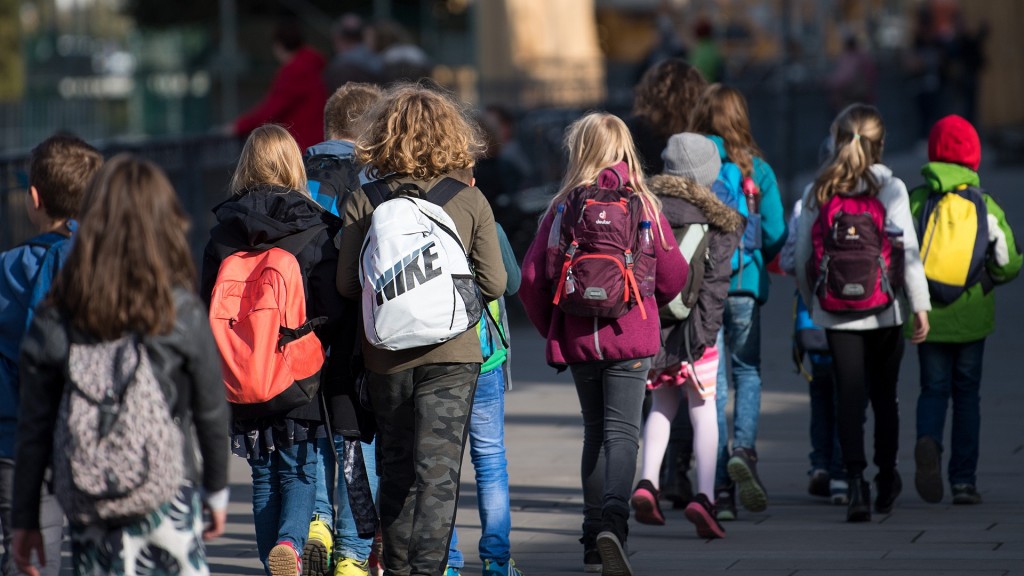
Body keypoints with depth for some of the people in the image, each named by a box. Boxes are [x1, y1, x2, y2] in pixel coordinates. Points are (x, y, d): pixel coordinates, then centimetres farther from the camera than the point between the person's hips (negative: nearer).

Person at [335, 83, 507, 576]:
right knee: (438, 469, -1)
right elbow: (493, 284, -3)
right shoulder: (469, 200, -5)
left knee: (395, 467, 16)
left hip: (385, 355, 2)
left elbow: (346, 285, -4)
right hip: (451, 351, -1)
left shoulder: (363, 201, -5)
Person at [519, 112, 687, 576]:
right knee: (622, 431, -3)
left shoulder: (564, 207, -3)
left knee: (595, 430, 15)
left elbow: (531, 277, -5)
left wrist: (550, 327, 12)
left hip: (578, 338, 2)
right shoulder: (643, 204, -3)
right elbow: (673, 273, 2)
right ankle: (613, 521, -28)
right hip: (631, 336, -2)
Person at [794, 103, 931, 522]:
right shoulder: (890, 188, -6)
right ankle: (886, 480, 27)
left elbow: (801, 256, 2)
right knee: (884, 394, 15)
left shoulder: (819, 192, 0)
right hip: (884, 312, 0)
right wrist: (920, 306, -5)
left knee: (850, 396, -1)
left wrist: (811, 302, 15)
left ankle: (856, 482, -16)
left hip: (836, 312, 0)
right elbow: (908, 251, -10)